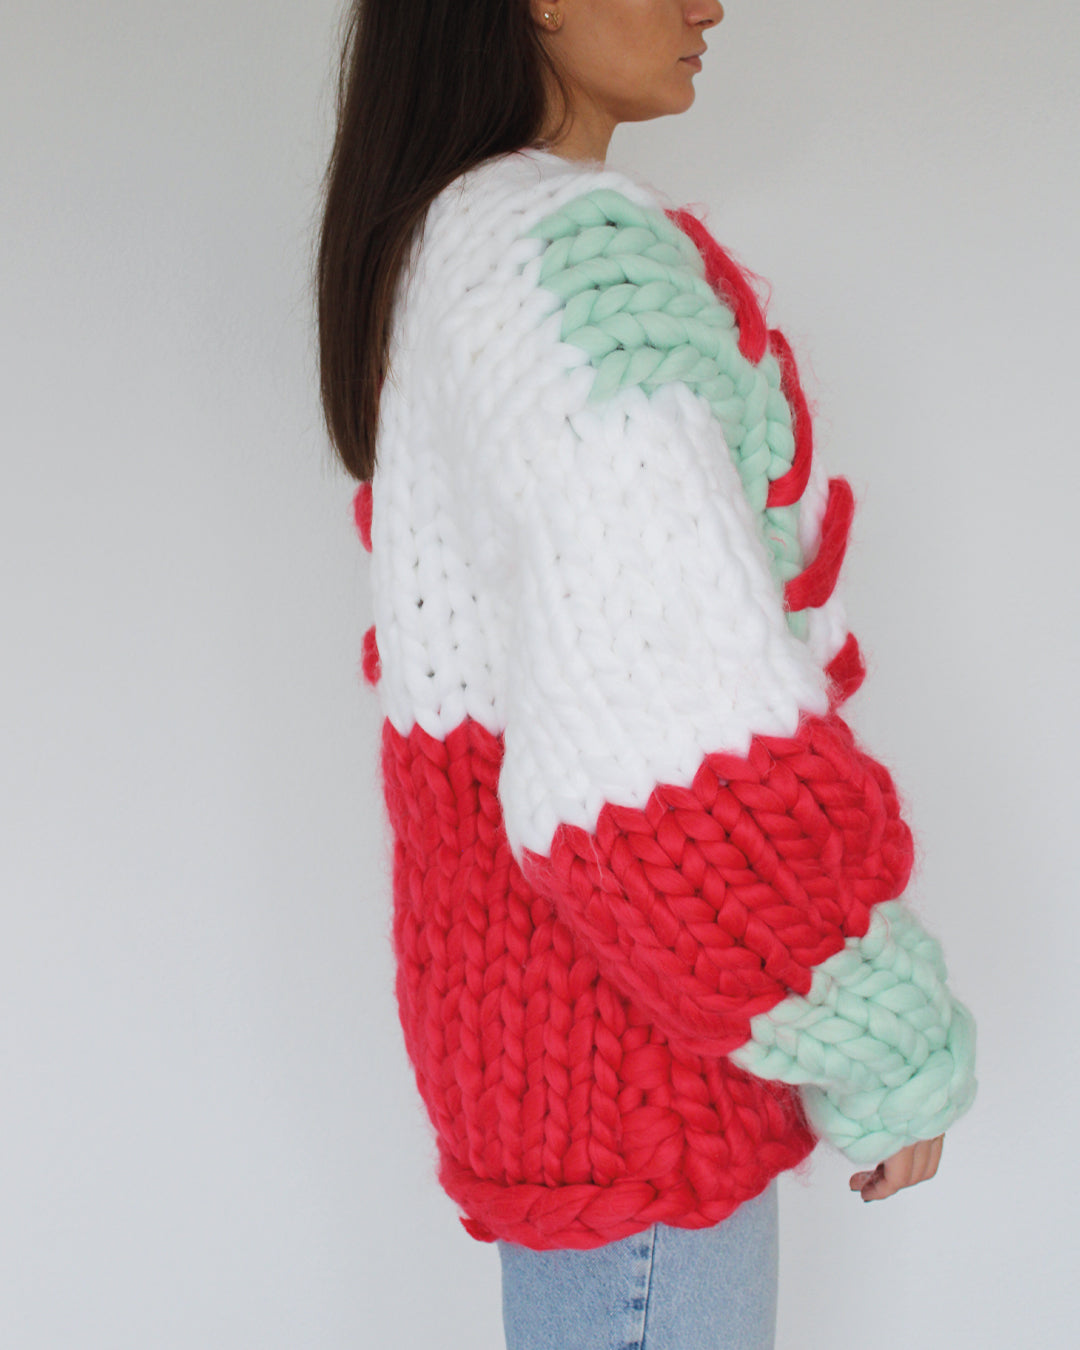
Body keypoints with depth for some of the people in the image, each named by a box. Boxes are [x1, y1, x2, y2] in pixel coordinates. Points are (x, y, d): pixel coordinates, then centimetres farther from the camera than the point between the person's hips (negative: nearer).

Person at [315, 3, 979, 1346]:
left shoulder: (435, 253, 10)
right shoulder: (580, 252, -22)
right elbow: (676, 731, -29)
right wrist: (888, 1057, -17)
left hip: (518, 943, 10)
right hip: (618, 992, -10)